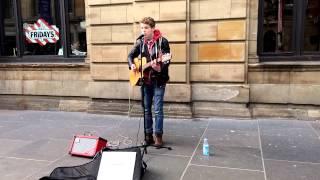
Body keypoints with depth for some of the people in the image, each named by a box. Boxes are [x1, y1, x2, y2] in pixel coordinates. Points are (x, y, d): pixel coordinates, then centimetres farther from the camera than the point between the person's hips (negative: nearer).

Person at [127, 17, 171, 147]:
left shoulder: (162, 41, -8)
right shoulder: (140, 42, 6)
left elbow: (167, 60, -13)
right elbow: (131, 55, 15)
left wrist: (159, 68, -31)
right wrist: (132, 65, -4)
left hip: (158, 80, -5)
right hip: (144, 80, 5)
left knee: (158, 109, -3)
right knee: (146, 109, 10)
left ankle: (158, 136, 9)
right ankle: (148, 135, 21)